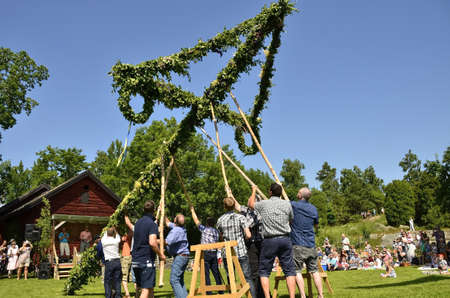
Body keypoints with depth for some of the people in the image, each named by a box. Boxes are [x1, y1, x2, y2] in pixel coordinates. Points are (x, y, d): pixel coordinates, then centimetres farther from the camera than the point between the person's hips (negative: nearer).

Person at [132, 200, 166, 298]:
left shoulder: (138, 222, 14)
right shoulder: (152, 224, -11)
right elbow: (152, 243, -23)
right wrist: (161, 255, -8)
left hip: (135, 261, 8)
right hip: (146, 261, -8)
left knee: (140, 288, 15)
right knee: (147, 289, -6)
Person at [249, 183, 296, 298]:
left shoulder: (264, 204, -1)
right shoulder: (287, 204, 3)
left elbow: (250, 204, 19)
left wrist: (254, 191, 35)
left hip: (269, 240, -1)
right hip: (285, 239, 2)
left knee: (264, 271, 8)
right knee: (289, 269, 7)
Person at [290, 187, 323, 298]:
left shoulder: (293, 205, -7)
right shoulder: (313, 209, 9)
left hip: (298, 245, -5)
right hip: (311, 245, 5)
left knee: (297, 271, -1)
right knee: (314, 270, 11)